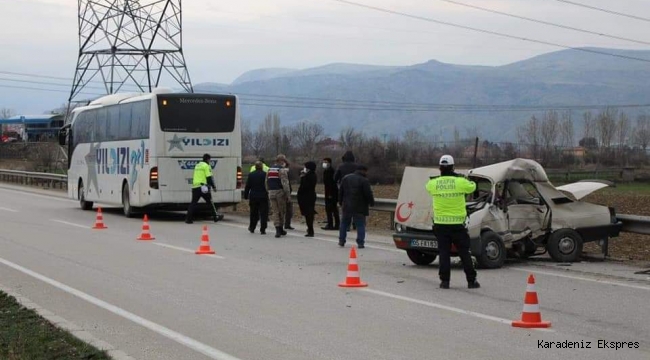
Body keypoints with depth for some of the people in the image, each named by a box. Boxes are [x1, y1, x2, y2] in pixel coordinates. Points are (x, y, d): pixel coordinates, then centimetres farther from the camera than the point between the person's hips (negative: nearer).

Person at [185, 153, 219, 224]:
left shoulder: (197, 166, 21)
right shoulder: (206, 166, -3)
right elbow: (209, 178, -9)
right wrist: (213, 187, -4)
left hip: (195, 186, 6)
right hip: (203, 187, -6)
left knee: (193, 203, 4)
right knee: (210, 202, 6)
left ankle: (188, 219, -4)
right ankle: (215, 217, 10)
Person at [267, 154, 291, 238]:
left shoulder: (269, 170, 12)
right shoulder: (282, 170, -11)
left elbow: (267, 182, 15)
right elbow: (285, 183, -18)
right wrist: (288, 194, -15)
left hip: (271, 193, 6)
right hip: (280, 192, -6)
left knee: (275, 211, 6)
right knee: (282, 211, 9)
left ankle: (278, 229, -5)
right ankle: (280, 229, 16)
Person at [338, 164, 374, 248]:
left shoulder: (346, 178, 8)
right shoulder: (364, 181, -10)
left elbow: (340, 192, 11)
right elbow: (368, 194, -12)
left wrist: (341, 202, 20)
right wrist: (372, 203, 4)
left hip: (347, 207, 4)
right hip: (359, 207, -4)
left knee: (344, 223, 16)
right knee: (360, 225, 1)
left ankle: (341, 241, 17)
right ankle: (360, 243, -5)